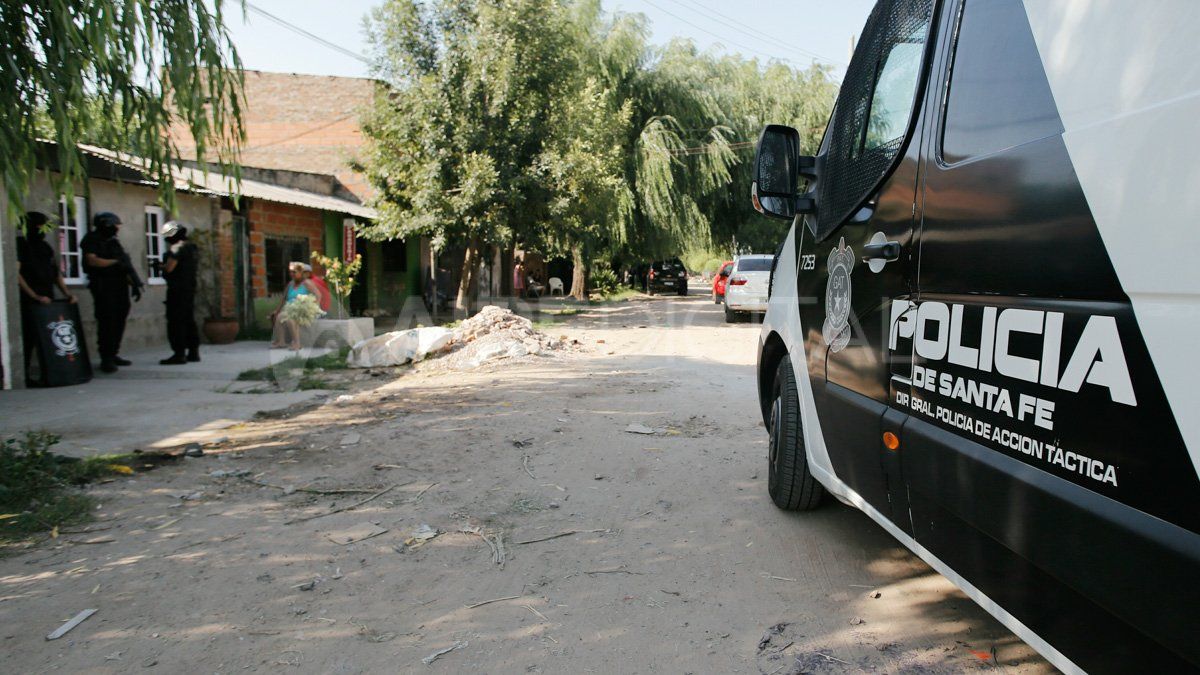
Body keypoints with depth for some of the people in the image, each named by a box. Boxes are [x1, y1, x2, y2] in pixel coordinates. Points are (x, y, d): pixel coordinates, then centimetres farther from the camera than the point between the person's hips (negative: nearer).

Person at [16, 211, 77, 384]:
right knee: (30, 338, -10)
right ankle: (23, 376, -5)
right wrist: (35, 296, -17)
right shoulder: (20, 244, -3)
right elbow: (16, 274, -11)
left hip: (47, 300, 7)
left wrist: (67, 293, 6)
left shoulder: (44, 246, 18)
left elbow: (56, 273, 20)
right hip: (29, 302, -6)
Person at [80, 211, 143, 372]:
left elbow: (126, 266, 19)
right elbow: (92, 261, -17)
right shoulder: (92, 240, -2)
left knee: (119, 321, 7)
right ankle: (106, 359, -6)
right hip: (103, 286, -7)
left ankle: (114, 354, 15)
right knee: (107, 322, -9)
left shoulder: (114, 241, 20)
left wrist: (134, 284, 13)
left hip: (120, 285, 7)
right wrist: (115, 261, -14)